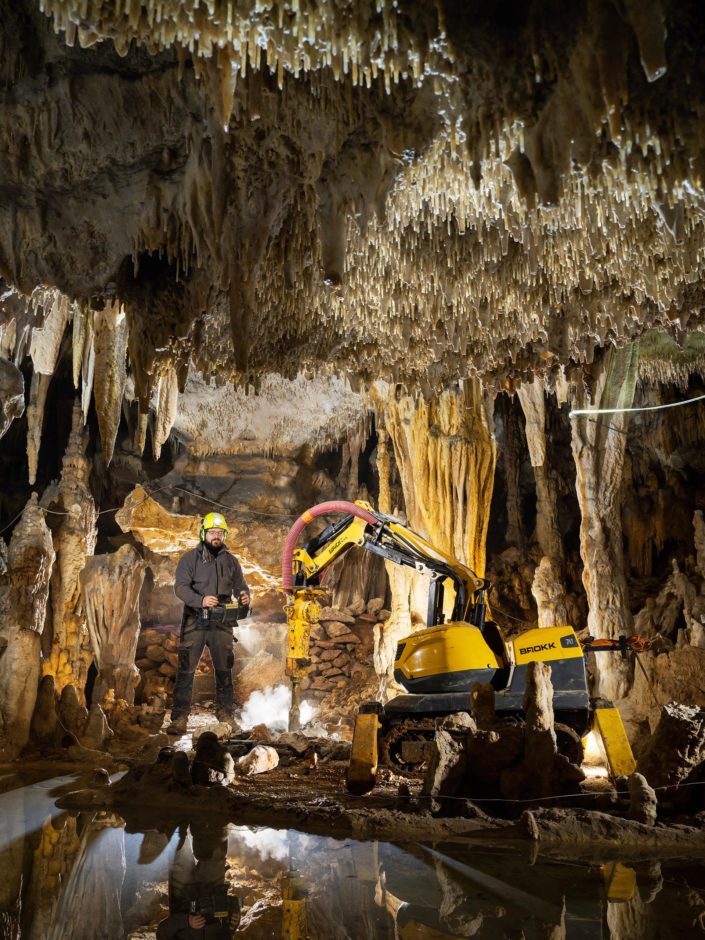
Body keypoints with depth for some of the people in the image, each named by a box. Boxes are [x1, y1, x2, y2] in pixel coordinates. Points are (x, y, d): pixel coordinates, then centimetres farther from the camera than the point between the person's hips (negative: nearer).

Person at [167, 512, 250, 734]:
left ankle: (225, 714, 22)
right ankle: (179, 719, 2)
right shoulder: (190, 559, -1)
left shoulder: (231, 561, 10)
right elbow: (181, 587, -11)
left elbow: (240, 586, 12)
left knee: (224, 670, 10)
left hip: (221, 624, 3)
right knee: (185, 671, -3)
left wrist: (244, 596, -13)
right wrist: (200, 600, -28)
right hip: (194, 623, -3)